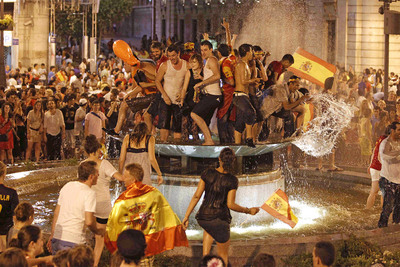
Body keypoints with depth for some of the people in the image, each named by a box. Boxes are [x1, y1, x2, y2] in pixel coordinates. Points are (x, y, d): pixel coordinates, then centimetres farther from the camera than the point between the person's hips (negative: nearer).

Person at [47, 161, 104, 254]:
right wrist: (97, 231, 4)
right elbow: (89, 222, -17)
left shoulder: (67, 186, 8)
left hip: (57, 239, 7)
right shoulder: (90, 193, -12)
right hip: (73, 241, -7)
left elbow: (56, 212, 14)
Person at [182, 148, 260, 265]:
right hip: (220, 220, -3)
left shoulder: (208, 173, -4)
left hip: (202, 217, 3)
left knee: (209, 228, 39)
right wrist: (248, 211, 2)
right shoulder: (232, 180, -11)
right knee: (223, 255, 15)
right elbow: (230, 204, -13)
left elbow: (196, 196, -4)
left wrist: (186, 217, 1)